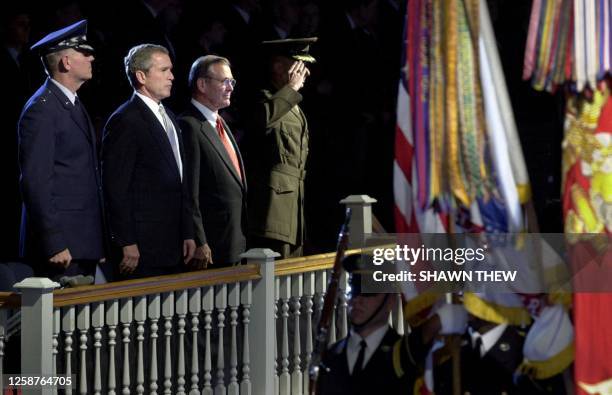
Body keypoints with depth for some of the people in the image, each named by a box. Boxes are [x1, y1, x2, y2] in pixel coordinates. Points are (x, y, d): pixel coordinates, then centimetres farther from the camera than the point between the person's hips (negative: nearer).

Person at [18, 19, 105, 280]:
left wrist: (98, 241, 18)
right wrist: (54, 244, -20)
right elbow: (35, 182, -17)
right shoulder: (41, 110, -11)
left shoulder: (72, 105, 19)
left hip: (83, 245, 9)